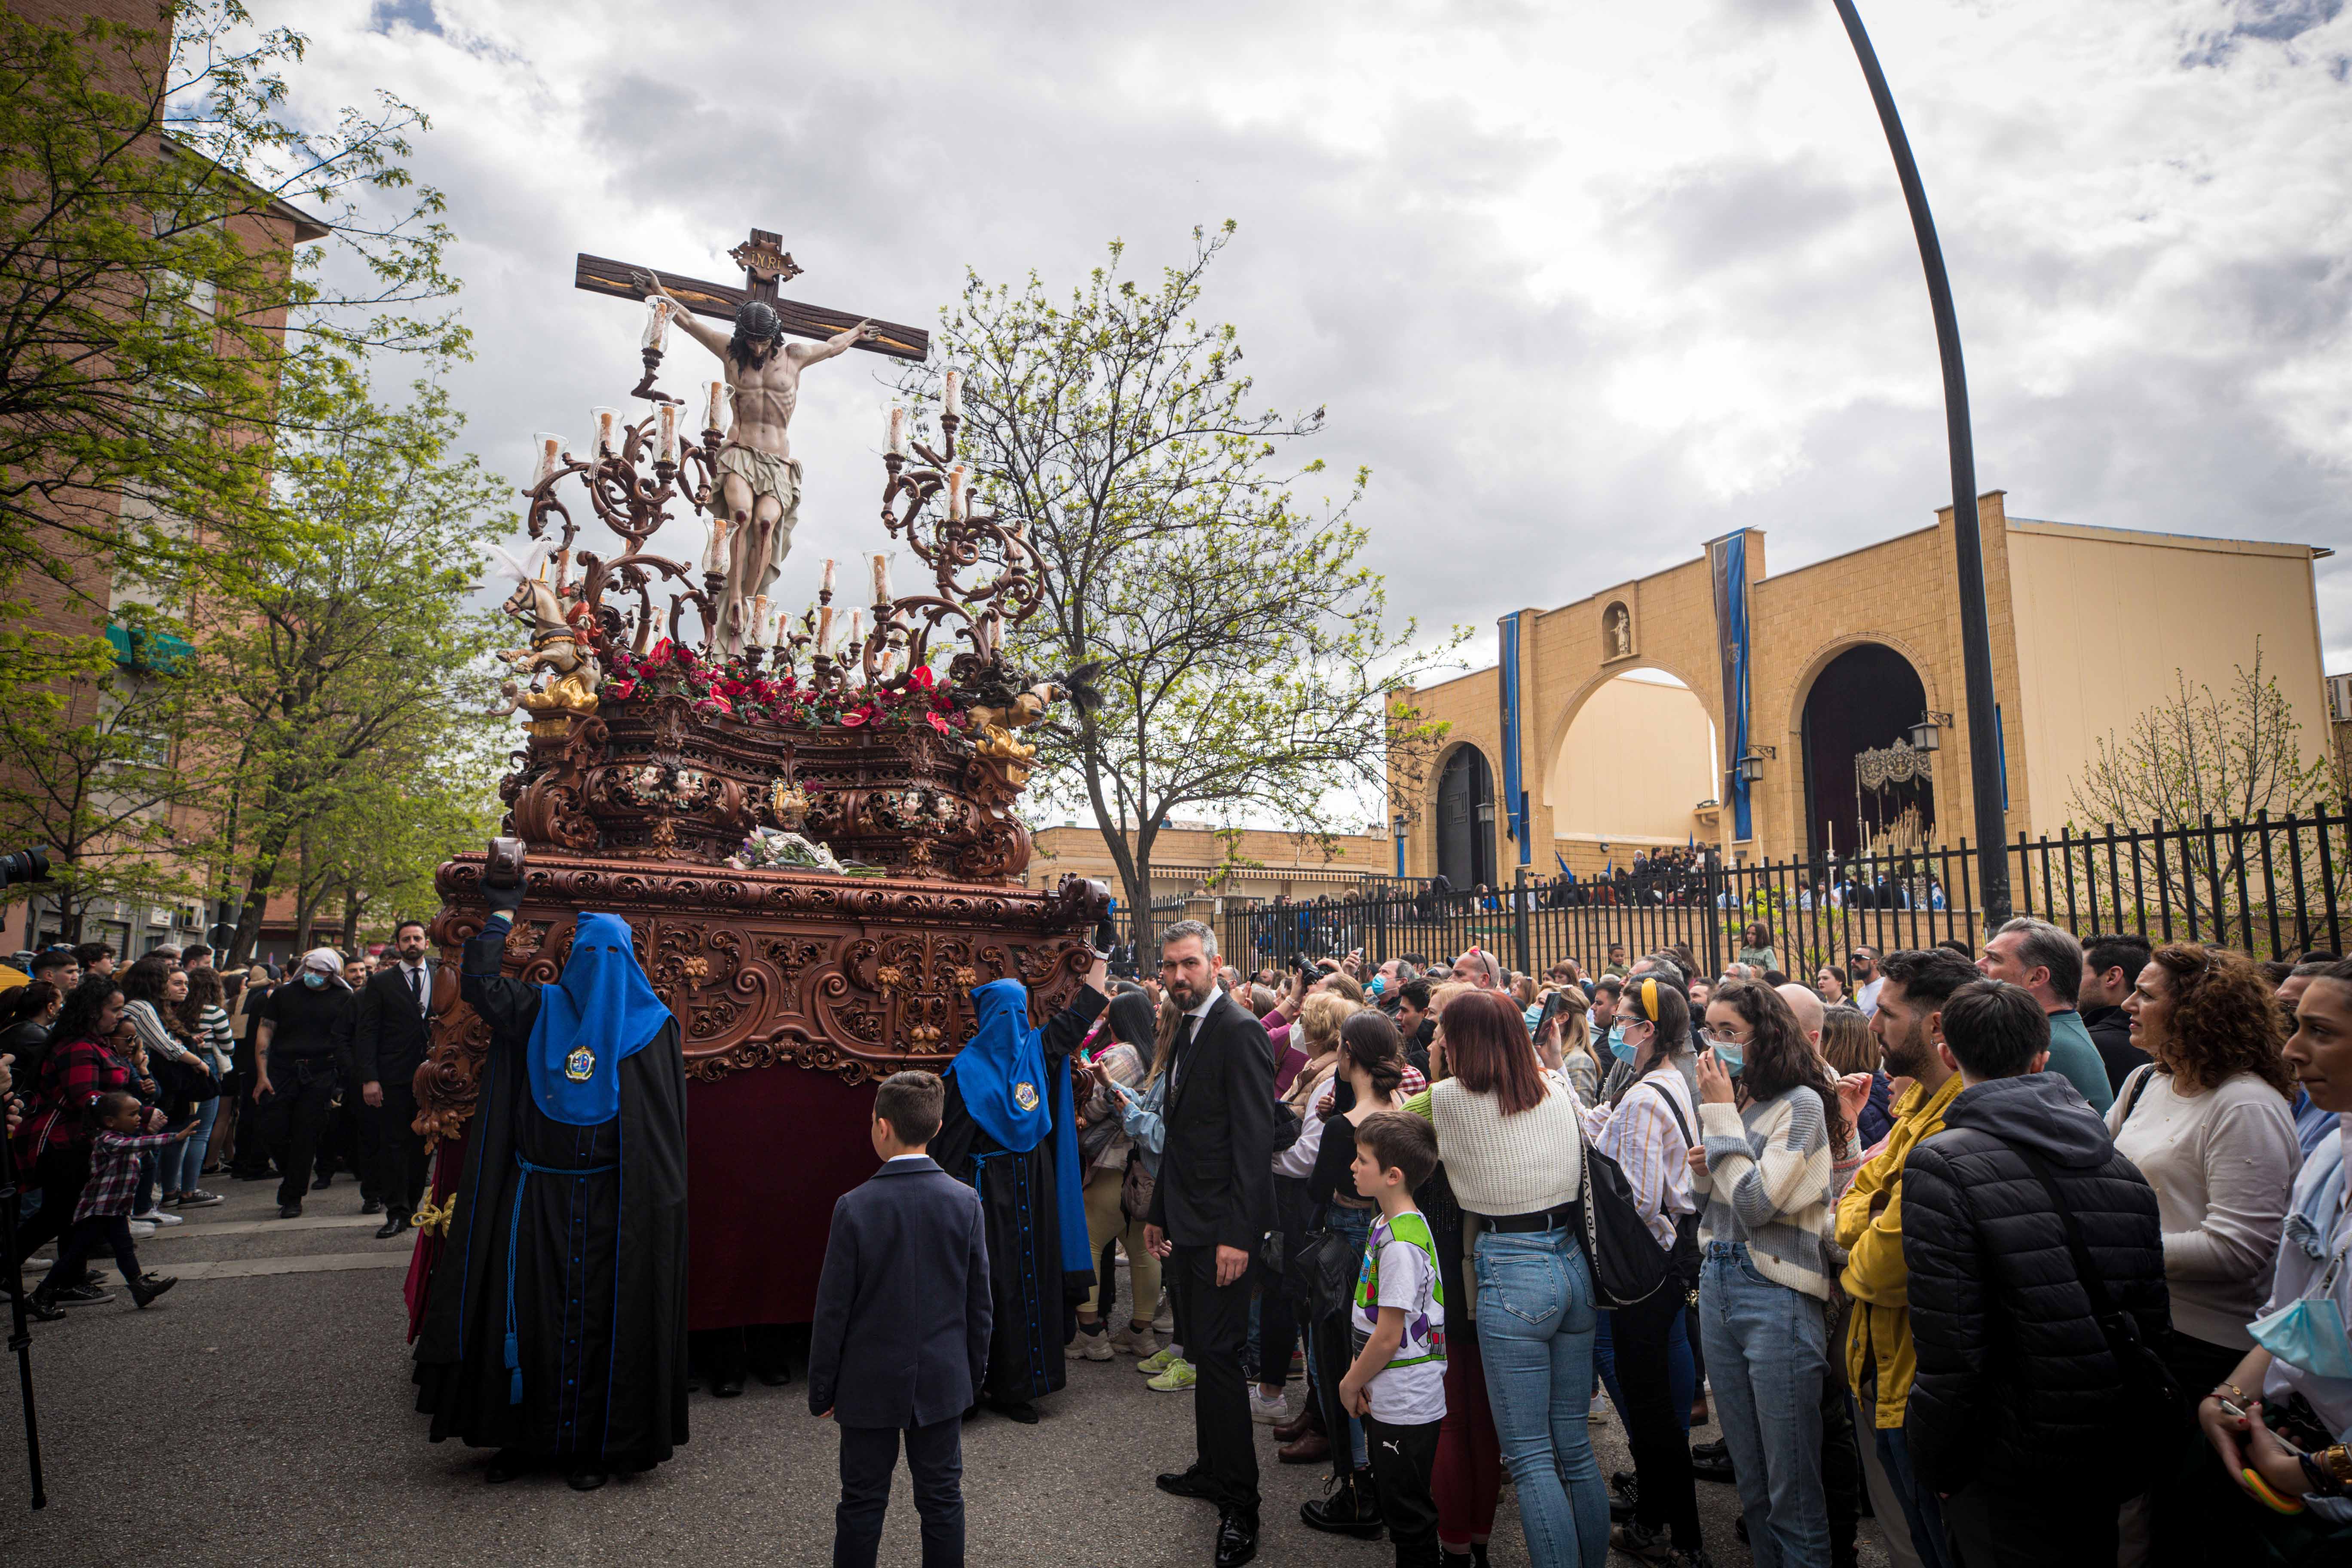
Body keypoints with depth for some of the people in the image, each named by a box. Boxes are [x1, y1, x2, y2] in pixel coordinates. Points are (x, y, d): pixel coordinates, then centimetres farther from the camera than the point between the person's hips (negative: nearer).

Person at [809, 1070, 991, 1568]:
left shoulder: (856, 1207, -17)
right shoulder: (965, 1202, -10)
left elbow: (833, 1310, -11)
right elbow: (979, 1302, -2)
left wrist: (822, 1391, 1)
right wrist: (974, 1375, 11)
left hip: (870, 1385, -2)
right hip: (943, 1381, 2)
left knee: (862, 1503, 14)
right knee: (942, 1499, 14)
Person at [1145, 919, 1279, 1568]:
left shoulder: (1240, 1032, -16)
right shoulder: (1186, 1033, 13)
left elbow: (1255, 1140, -21)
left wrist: (1237, 1235, -23)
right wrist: (1160, 1212, 19)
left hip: (1220, 1226, -9)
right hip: (1185, 1222, 9)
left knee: (1217, 1354, -3)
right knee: (1203, 1350, 17)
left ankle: (1240, 1503, 10)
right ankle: (1213, 1468, 32)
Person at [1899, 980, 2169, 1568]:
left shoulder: (1941, 1165, -19)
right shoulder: (2119, 1164, 0)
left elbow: (1950, 1355, -20)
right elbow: (2151, 1318, 6)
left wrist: (1935, 1466, -6)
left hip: (2013, 1475, -6)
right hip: (2118, 1462, 6)